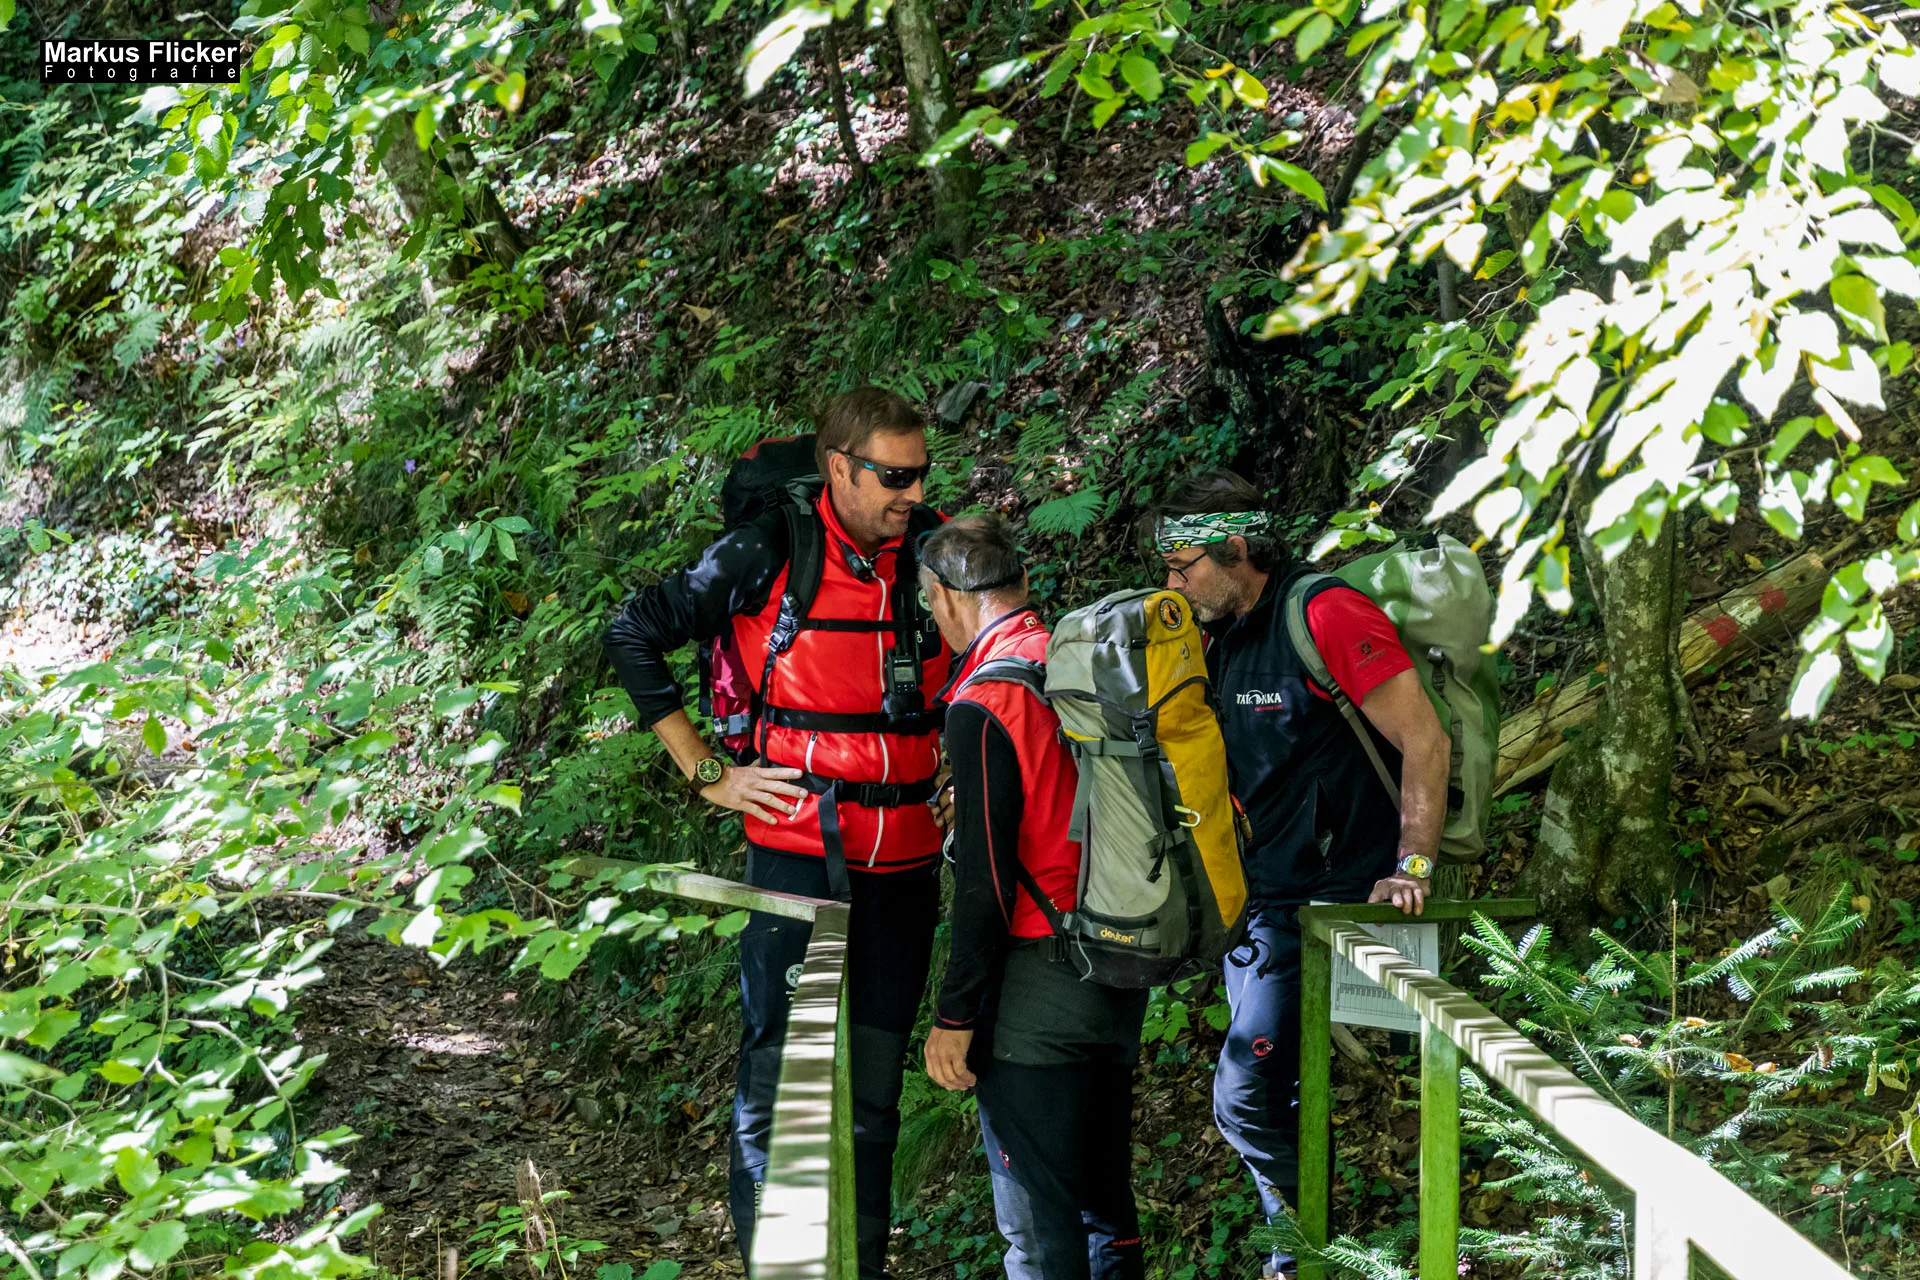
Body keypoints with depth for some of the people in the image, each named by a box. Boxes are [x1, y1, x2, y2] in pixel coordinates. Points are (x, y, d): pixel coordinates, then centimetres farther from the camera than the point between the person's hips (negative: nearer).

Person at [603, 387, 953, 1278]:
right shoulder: (766, 557, -8)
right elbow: (632, 637, -2)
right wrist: (708, 776, -4)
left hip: (904, 865, 4)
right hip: (797, 857, -4)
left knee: (875, 1093, 11)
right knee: (778, 1078, 0)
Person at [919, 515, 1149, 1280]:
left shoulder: (983, 702, -16)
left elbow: (987, 878, -18)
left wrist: (955, 1016, -12)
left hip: (1038, 986, -8)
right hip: (1122, 975, 8)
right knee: (1105, 1198, 19)